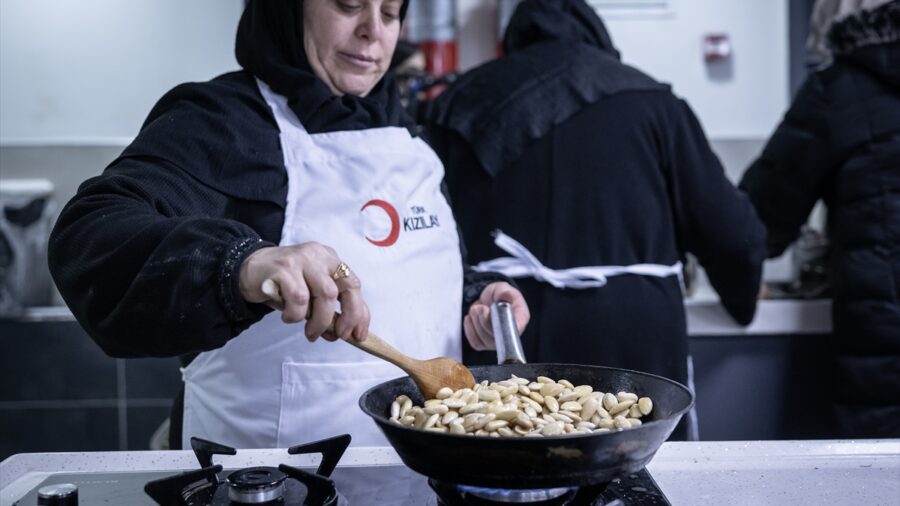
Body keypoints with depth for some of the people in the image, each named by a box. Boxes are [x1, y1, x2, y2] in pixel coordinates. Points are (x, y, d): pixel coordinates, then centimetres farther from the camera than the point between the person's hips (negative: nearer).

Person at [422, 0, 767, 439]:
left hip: (495, 347, 2)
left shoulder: (464, 103, 12)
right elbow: (731, 233, 5)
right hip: (629, 343, -1)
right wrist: (744, 300, 25)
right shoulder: (650, 101, 7)